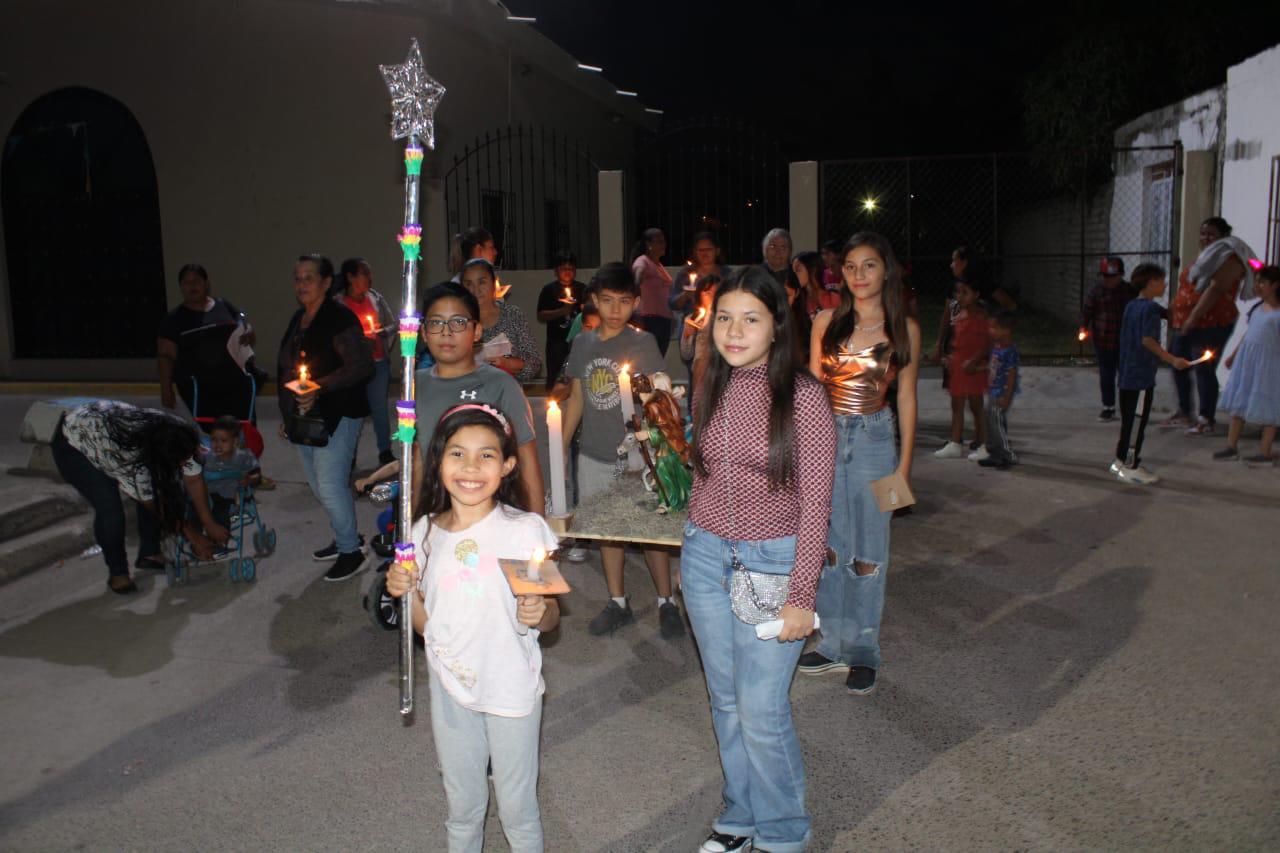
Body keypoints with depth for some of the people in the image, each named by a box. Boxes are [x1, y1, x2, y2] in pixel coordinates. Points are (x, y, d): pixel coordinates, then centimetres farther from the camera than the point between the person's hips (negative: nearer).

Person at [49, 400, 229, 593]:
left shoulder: (177, 434, -26)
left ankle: (149, 554, 14)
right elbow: (154, 507, -25)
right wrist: (193, 535, -16)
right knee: (110, 510, -20)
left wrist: (210, 524, -12)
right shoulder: (131, 458, -40)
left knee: (158, 491, -4)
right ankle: (117, 573, 2)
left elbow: (194, 480, -13)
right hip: (74, 444, -6)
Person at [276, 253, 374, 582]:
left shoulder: (340, 318, -14)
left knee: (330, 485, -9)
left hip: (336, 417, -9)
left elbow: (363, 365, -20)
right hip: (305, 418, 9)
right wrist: (288, 416, 22)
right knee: (319, 485, 15)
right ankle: (346, 538, 32)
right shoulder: (298, 319, 14)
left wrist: (320, 386, -27)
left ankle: (351, 550, 7)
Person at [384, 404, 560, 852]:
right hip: (449, 689, 4)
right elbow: (427, 626, 5)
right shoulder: (425, 533, -3)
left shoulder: (525, 529, -15)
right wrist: (406, 592, -13)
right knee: (461, 807, 21)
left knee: (517, 809, 12)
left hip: (511, 689, -3)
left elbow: (550, 614, -8)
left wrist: (538, 614, -29)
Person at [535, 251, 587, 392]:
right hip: (556, 342, -1)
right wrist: (562, 311, -14)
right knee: (554, 379, 0)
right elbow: (541, 317, -4)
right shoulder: (549, 290, 3)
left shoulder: (582, 289, 9)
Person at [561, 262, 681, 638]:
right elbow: (576, 399, 14)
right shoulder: (583, 343, 8)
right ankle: (617, 603, 25)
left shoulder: (642, 343, -6)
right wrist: (562, 447, 13)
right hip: (594, 455, 5)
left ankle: (666, 602, 16)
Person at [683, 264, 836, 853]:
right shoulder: (711, 389, 3)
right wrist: (694, 547, 14)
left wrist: (801, 597, -13)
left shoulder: (803, 397, -13)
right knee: (725, 699, 14)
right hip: (705, 555, 5)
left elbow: (815, 505, -11)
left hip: (772, 561, -5)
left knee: (761, 707, -2)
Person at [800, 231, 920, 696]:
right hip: (827, 436, 2)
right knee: (828, 545, 8)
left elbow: (906, 397, 3)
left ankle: (862, 651, 19)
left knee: (868, 550, 6)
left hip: (875, 440, -1)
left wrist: (905, 462, 1)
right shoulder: (827, 321, 3)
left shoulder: (904, 329, 0)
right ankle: (834, 644, 23)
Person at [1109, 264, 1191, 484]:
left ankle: (1121, 460, 24)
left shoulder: (1131, 305, 12)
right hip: (1142, 375, -9)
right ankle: (1130, 467, 1)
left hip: (1127, 375, 9)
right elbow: (1147, 339, -24)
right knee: (1137, 421, -3)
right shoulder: (1151, 308, -14)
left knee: (1128, 419, 16)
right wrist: (1172, 360, -24)